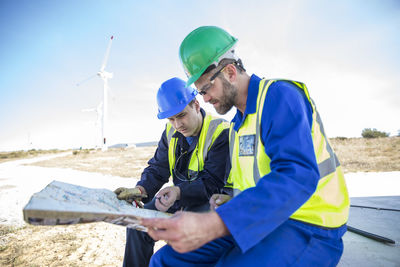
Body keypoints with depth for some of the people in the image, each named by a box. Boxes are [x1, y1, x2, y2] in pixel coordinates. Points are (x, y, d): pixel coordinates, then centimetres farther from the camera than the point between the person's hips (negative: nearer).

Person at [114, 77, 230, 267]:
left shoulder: (221, 133, -20)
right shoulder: (171, 132, 1)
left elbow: (212, 184, -24)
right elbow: (157, 169, 1)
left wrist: (179, 192, -39)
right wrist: (140, 190, -20)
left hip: (209, 199, -5)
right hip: (178, 196, 6)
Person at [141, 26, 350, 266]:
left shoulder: (279, 95, -13)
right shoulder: (238, 124, 15)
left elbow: (298, 176, -28)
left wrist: (212, 224, -37)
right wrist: (230, 204, 4)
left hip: (307, 227, -7)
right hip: (257, 220, 8)